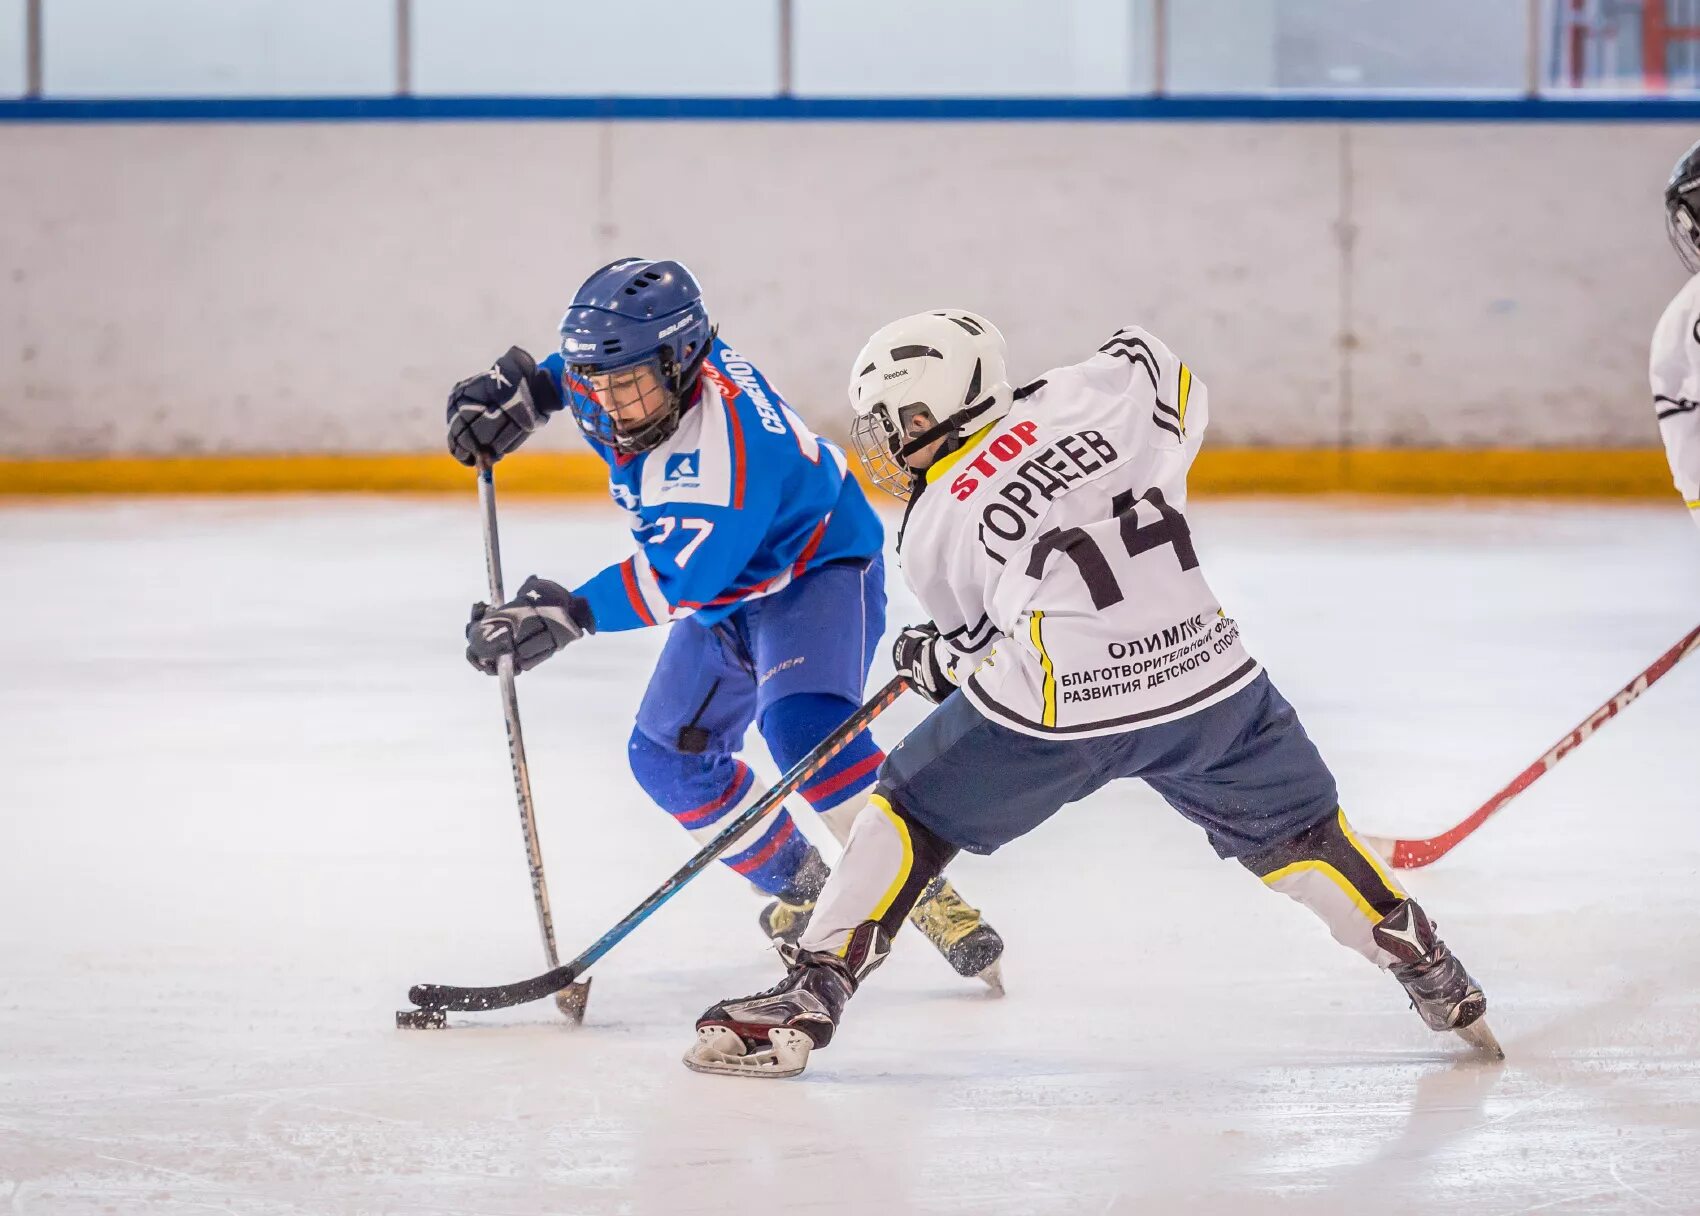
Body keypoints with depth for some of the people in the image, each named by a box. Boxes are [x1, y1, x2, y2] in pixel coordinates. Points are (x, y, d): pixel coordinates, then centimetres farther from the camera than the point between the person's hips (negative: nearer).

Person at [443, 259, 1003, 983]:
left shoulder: (719, 450, -39)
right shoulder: (654, 356, -15)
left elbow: (676, 580, -38)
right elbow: (591, 359, 11)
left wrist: (571, 615, -45)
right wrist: (522, 389, -1)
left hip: (817, 569, -10)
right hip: (732, 591, 10)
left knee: (801, 725, -34)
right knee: (667, 756, 9)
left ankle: (925, 895, -27)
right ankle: (801, 888, 25)